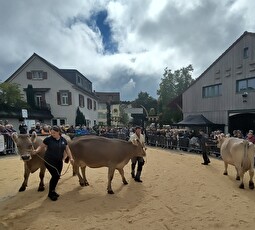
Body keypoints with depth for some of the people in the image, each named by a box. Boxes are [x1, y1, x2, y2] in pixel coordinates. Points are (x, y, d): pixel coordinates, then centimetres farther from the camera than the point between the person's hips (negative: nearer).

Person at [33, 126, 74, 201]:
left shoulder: (63, 140, 2)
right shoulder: (48, 139, -9)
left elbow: (67, 149, 8)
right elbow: (41, 146, -3)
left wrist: (71, 158, 1)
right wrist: (36, 150, -23)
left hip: (59, 162, 5)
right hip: (49, 161, -4)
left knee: (57, 176, 10)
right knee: (55, 175, -8)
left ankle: (52, 191, 33)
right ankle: (50, 193, 13)